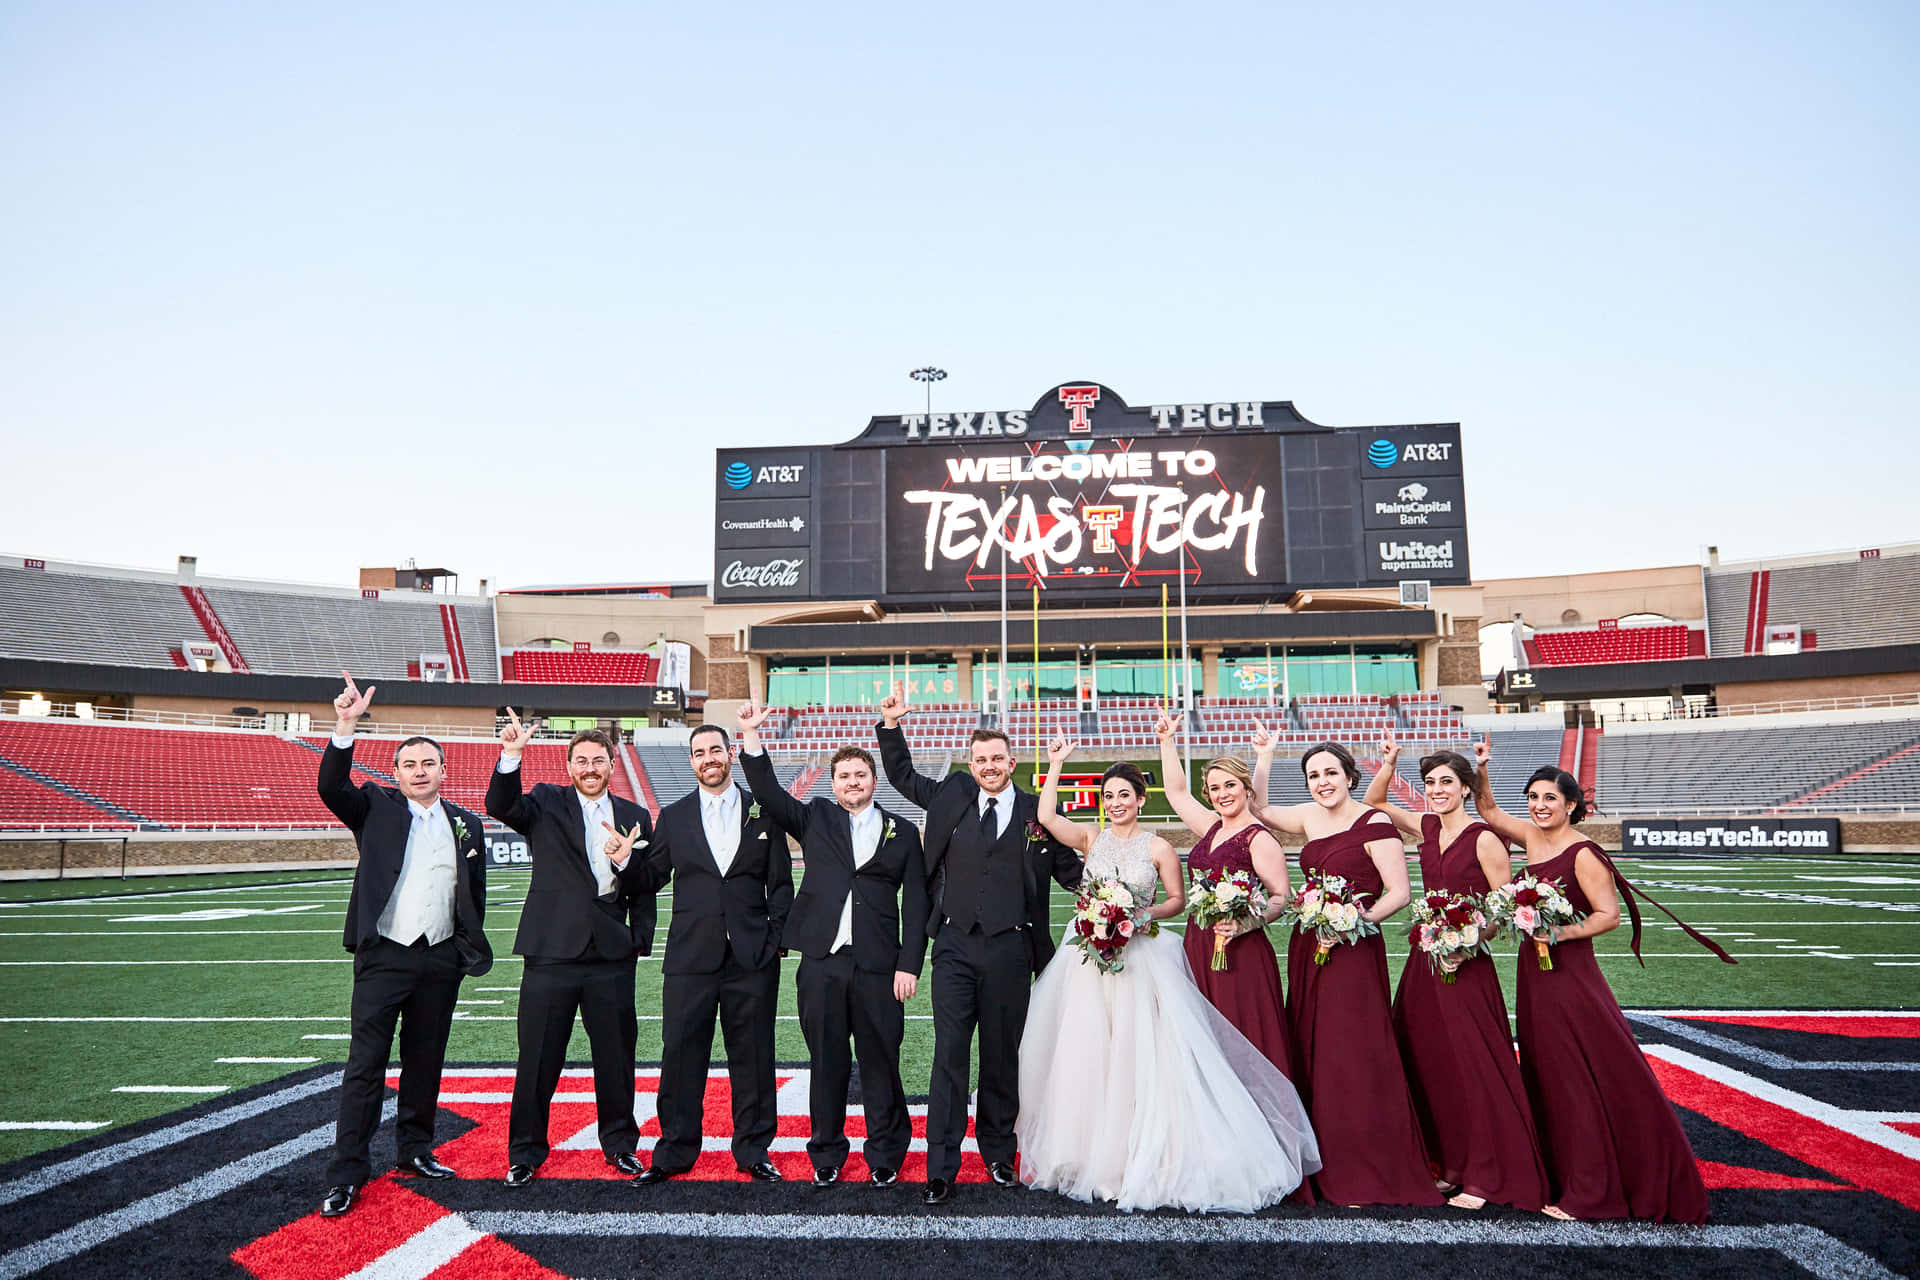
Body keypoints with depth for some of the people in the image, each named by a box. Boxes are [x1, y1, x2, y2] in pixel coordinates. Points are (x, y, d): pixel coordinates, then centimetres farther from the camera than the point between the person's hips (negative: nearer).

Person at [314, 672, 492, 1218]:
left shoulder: (467, 824, 9)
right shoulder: (376, 807, 3)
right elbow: (331, 787, -16)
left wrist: (469, 948, 6)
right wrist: (345, 727, -29)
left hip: (440, 960, 3)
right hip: (383, 955, -3)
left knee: (426, 1062, 13)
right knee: (365, 1064, -2)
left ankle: (416, 1150, 28)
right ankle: (346, 1173, 5)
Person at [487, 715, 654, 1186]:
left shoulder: (634, 817, 10)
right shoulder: (547, 803, 4)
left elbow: (644, 888, 9)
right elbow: (500, 806, -15)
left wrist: (626, 861, -13)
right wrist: (510, 756, -31)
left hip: (612, 956, 2)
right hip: (552, 951, -2)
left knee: (616, 1058, 11)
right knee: (538, 1059, 7)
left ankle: (620, 1143, 29)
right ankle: (526, 1152, 24)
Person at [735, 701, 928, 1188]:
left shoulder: (903, 832, 9)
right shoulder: (816, 818, 11)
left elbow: (915, 904, 5)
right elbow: (770, 794, -3)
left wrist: (909, 965, -3)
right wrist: (751, 737, -14)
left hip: (878, 966, 0)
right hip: (822, 963, 1)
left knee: (881, 1063, 5)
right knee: (826, 1063, 9)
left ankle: (884, 1156, 22)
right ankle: (826, 1154, 25)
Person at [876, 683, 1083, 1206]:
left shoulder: (1038, 812, 3)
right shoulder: (950, 797, 7)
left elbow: (1070, 872, 10)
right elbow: (902, 775, 19)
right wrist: (891, 726, 8)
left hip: (1010, 949, 0)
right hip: (955, 947, 1)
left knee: (1003, 1059, 11)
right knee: (949, 1056, -2)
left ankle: (998, 1155, 28)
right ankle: (940, 1170, 6)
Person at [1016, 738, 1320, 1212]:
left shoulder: (1158, 848, 1)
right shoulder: (1091, 840, 5)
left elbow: (1177, 900, 6)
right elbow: (1047, 817, -8)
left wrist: (1146, 915, -12)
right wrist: (1055, 765, -10)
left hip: (1140, 959, -2)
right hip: (1090, 961, 2)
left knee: (1139, 1056, -2)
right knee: (1086, 1057, 2)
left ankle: (1142, 1160, 10)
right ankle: (1093, 1156, 16)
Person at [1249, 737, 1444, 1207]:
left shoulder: (1373, 824, -10)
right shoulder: (1310, 817, 9)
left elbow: (1400, 892, -12)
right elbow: (1258, 809, 23)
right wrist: (1263, 759, 15)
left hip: (1354, 952, -7)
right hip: (1307, 949, 7)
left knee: (1355, 1056, -5)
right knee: (1312, 1053, 11)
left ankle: (1370, 1173, 7)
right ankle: (1327, 1167, 24)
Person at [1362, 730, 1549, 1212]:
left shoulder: (1484, 840, -11)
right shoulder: (1427, 827, 7)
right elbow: (1373, 802, 17)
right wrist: (1388, 765, 2)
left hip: (1467, 965, -7)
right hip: (1424, 959, 7)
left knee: (1474, 1068, -2)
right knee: (1428, 1065, 10)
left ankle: (1485, 1177, 10)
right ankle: (1450, 1167, 23)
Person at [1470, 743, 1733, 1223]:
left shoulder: (1582, 853, -15)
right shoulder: (1532, 837, 6)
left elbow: (1609, 915, -17)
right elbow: (1488, 811, 18)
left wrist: (1559, 932, -25)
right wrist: (1479, 770, 6)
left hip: (1569, 972, -8)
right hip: (1533, 972, 8)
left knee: (1586, 1079, 0)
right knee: (1546, 1075, 15)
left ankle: (1591, 1190, 9)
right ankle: (1559, 1176, 27)